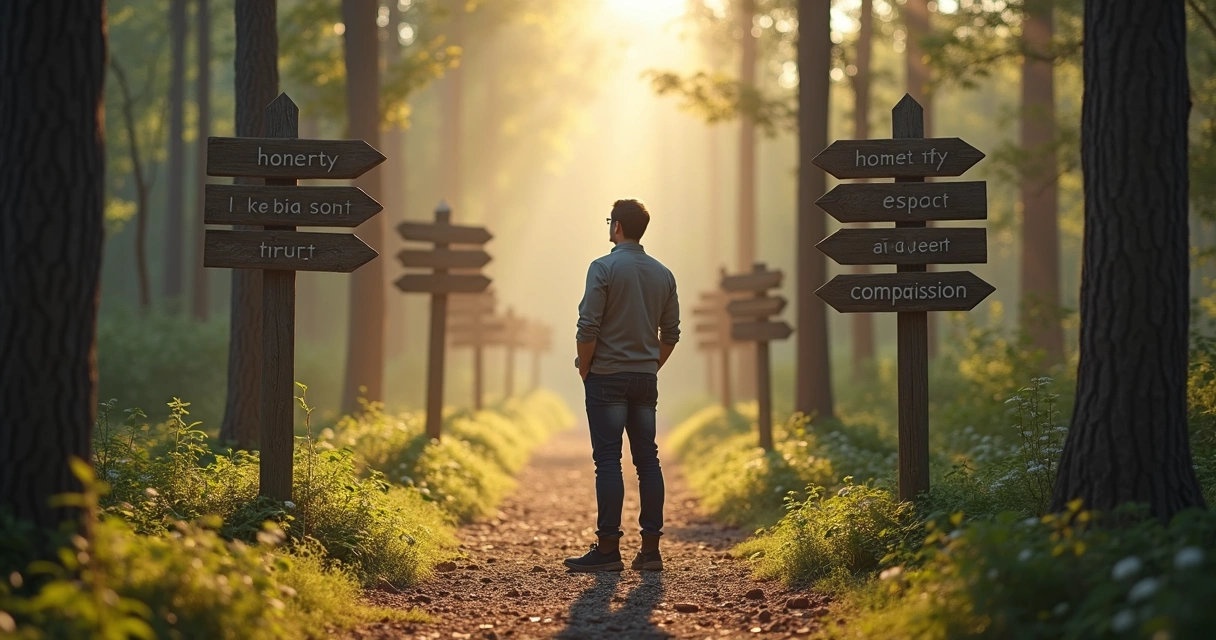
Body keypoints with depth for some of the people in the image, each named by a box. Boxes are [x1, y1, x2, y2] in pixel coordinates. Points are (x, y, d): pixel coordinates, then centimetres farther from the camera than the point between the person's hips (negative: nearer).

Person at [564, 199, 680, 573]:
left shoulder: (604, 268, -9)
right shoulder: (663, 274, 9)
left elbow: (588, 328, -14)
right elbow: (671, 333, 12)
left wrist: (585, 371, -1)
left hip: (607, 377, -5)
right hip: (645, 381, 5)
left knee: (608, 461, -4)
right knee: (647, 460, 7)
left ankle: (608, 549, -5)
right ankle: (650, 549, 7)